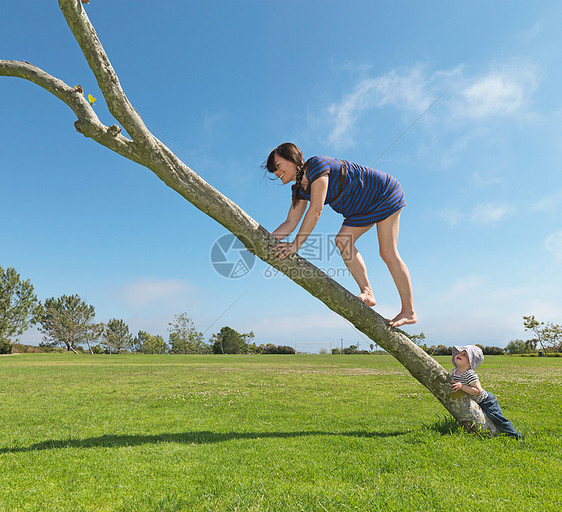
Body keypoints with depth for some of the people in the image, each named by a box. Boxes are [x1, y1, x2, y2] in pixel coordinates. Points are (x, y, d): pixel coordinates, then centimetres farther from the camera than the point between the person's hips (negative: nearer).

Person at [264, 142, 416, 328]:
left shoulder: (316, 165, -26)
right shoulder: (300, 189, 1)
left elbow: (316, 210, -32)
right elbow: (290, 223, -3)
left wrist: (296, 243, -31)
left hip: (384, 194, -9)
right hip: (364, 207, 9)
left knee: (387, 252, -11)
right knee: (343, 241, -6)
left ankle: (409, 311, -5)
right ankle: (367, 293, -5)